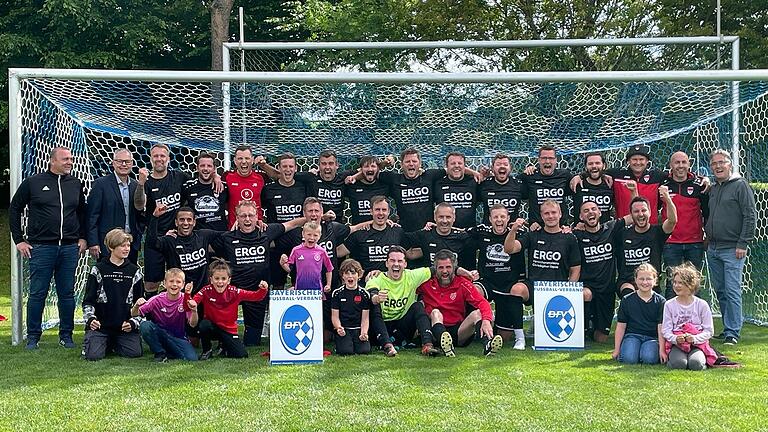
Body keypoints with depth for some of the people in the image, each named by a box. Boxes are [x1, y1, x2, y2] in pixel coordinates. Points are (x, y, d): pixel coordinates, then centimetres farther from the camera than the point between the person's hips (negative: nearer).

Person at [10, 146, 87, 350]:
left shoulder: (76, 184, 10)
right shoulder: (32, 183, 1)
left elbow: (82, 212, 21)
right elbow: (14, 209, 7)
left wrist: (83, 237, 12)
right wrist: (19, 240, 2)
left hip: (70, 248, 3)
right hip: (41, 247, -3)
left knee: (67, 293, 7)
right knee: (37, 293, 2)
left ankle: (66, 335, 17)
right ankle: (33, 337, 14)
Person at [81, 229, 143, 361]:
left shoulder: (134, 271, 9)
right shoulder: (98, 269, 2)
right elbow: (88, 300, 2)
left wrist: (133, 322, -3)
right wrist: (90, 319, -15)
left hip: (125, 325, 2)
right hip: (100, 325, -2)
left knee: (135, 352, -16)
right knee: (93, 355, -20)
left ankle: (115, 344, 17)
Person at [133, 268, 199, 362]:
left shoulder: (185, 301, -10)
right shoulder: (157, 300, -10)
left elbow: (193, 324, -18)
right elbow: (134, 314, -7)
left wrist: (194, 311, -38)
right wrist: (136, 306, -30)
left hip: (178, 339, 0)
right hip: (159, 335, 0)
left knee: (192, 358, -25)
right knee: (145, 325, -29)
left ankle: (168, 353, 5)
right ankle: (160, 353, -8)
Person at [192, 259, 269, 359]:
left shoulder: (234, 292, -11)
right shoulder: (206, 291, -14)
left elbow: (255, 296, -11)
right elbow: (189, 305, -20)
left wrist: (263, 290, -32)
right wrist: (187, 294, -41)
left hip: (229, 330, 1)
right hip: (212, 327, -1)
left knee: (241, 355, -14)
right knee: (204, 325, -36)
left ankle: (224, 347, 23)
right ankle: (207, 350, -5)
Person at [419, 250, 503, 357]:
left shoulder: (462, 283, -1)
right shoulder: (427, 283, 1)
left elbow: (482, 303, -12)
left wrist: (487, 320, -30)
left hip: (459, 332, 1)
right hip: (437, 331, -1)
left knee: (477, 313, -20)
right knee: (435, 312, -26)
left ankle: (487, 344, -51)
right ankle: (446, 347, -55)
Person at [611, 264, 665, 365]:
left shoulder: (660, 301, 2)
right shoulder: (627, 300, 4)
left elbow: (661, 327, -1)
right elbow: (621, 326, 5)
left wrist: (661, 350, -10)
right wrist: (616, 350, 2)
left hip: (652, 337, 0)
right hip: (632, 335, 0)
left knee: (649, 358, -29)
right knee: (629, 359, -28)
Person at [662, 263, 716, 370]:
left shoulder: (702, 305, 4)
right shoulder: (669, 305, 7)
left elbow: (709, 330, 1)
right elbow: (665, 330, 1)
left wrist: (695, 338, -17)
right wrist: (675, 339, -21)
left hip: (697, 343, 0)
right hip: (676, 343, 0)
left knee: (696, 364, -30)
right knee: (678, 364, -31)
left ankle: (703, 358, 3)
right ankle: (671, 358, 3)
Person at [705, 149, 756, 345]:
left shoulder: (740, 185, -6)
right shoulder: (713, 189, 15)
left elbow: (749, 216, -10)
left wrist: (743, 244, -14)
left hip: (732, 249, -7)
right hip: (712, 249, 7)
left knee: (732, 292, -7)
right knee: (720, 291, 11)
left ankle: (732, 332, -2)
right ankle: (730, 327, 21)